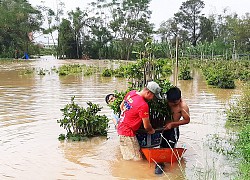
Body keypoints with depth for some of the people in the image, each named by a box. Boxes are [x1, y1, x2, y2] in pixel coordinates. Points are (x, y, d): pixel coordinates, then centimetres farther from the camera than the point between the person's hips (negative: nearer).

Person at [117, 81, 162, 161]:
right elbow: (146, 126, -15)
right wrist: (151, 131, 7)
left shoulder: (131, 92, -1)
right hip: (127, 133, -9)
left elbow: (121, 106, 15)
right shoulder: (143, 105, -25)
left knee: (127, 156, 20)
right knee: (137, 159, -3)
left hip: (121, 127, 9)